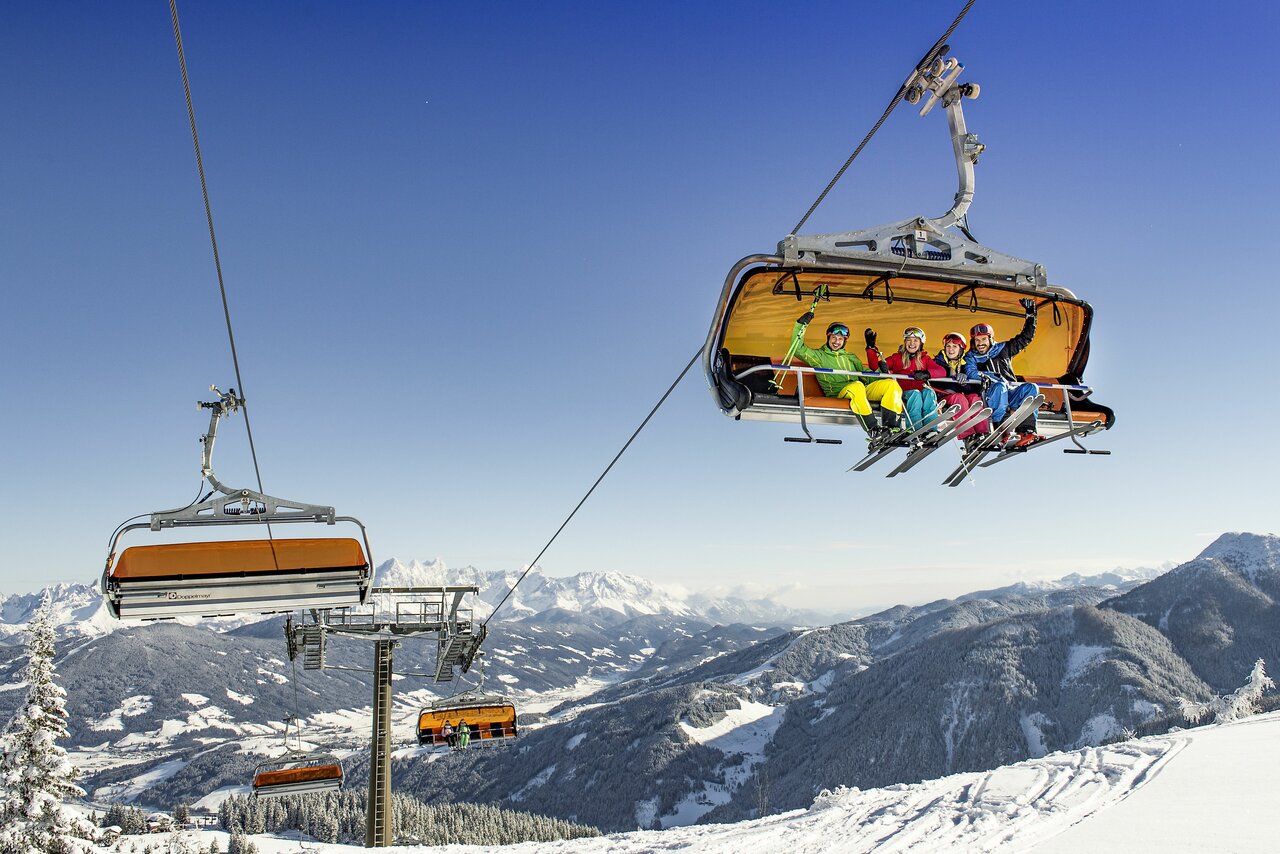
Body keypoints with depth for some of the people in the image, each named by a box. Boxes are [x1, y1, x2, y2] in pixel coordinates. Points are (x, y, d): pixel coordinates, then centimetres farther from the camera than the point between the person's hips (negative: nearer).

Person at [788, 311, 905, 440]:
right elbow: (797, 349, 4)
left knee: (892, 384, -18)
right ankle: (872, 429, -40)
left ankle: (892, 426, -28)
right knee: (857, 386, -40)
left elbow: (865, 374, 27)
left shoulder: (851, 357, 32)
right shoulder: (818, 356, 17)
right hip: (839, 393, -5)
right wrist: (801, 325, -3)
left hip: (863, 391, 5)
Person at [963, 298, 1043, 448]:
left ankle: (1026, 430, -35)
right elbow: (971, 373, -10)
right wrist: (987, 377, -24)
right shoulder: (971, 357, 10)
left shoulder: (1003, 349, 20)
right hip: (989, 396, -3)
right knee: (999, 386, -35)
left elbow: (1025, 337, 24)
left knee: (1030, 387, -24)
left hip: (1011, 393, 4)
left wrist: (1030, 313, 20)